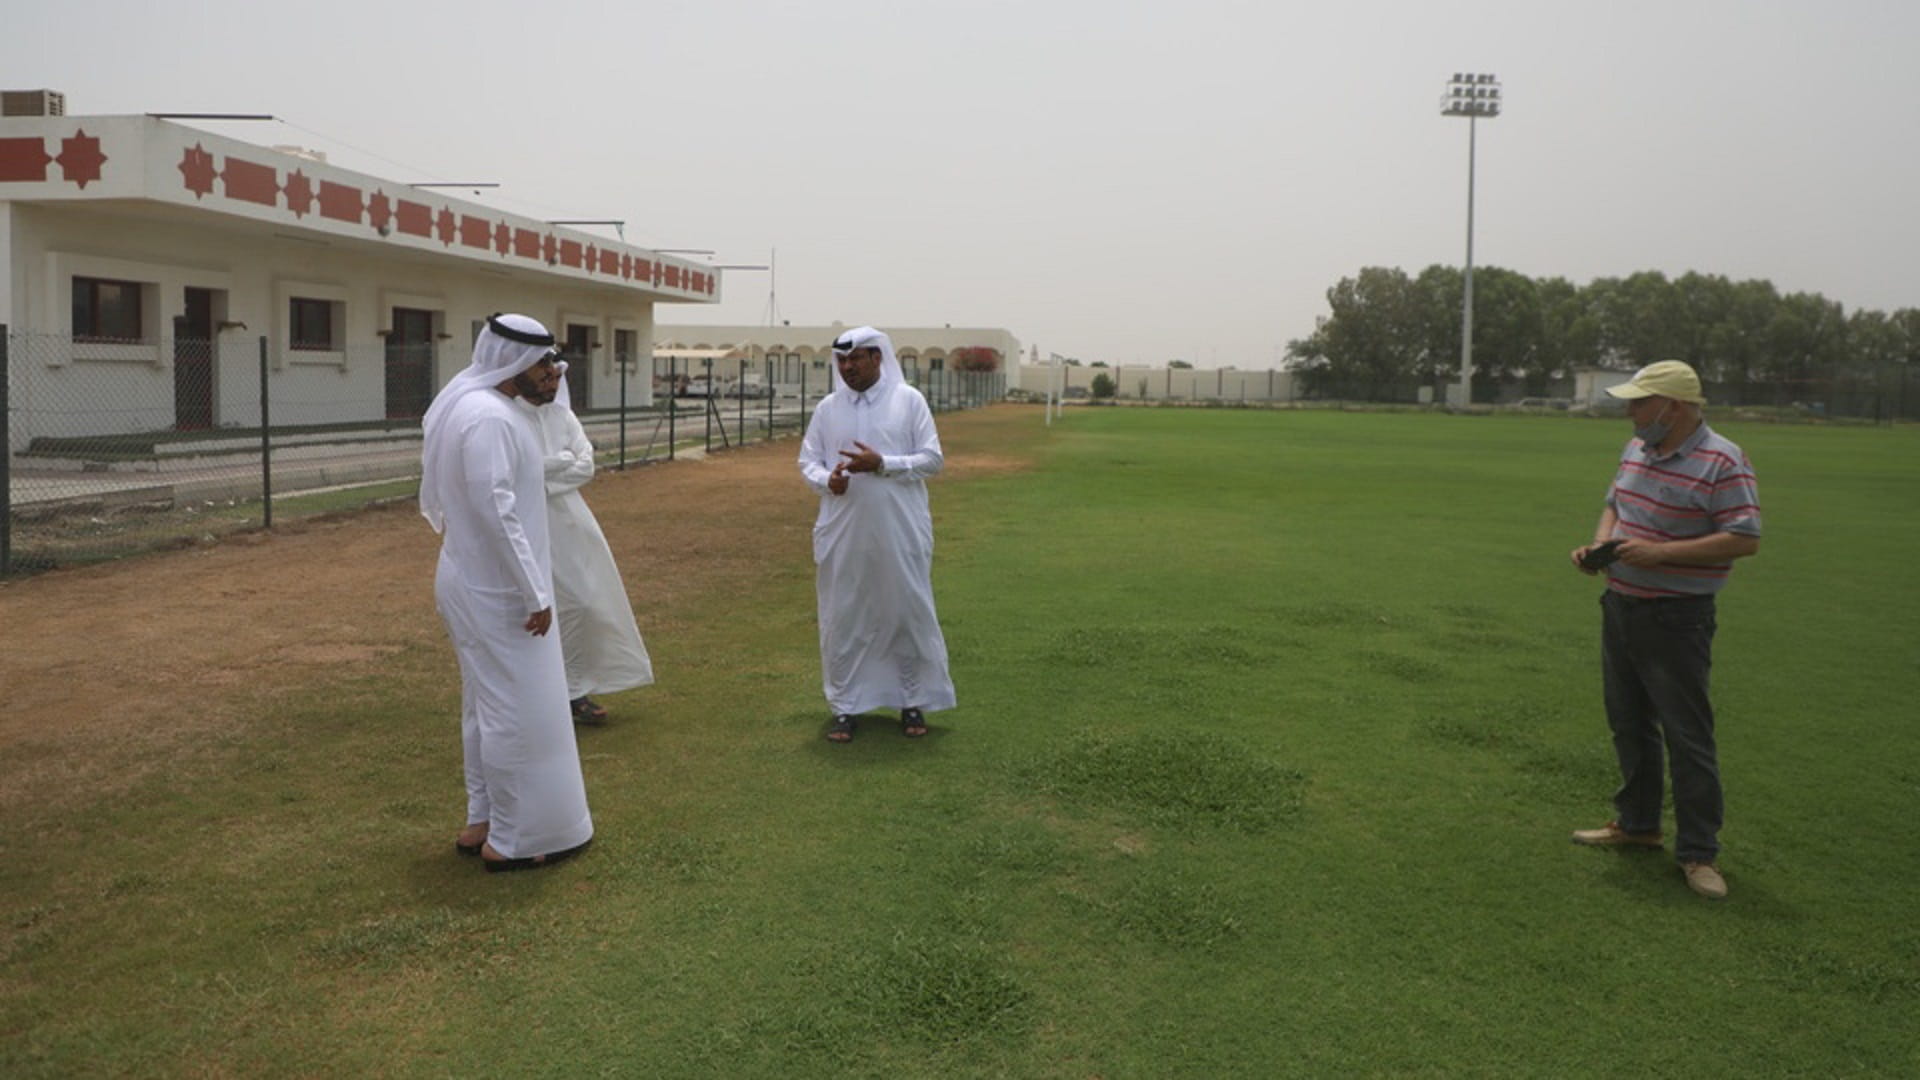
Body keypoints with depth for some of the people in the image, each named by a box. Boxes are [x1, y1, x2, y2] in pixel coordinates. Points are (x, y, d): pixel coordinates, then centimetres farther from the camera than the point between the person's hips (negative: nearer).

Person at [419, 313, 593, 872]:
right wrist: (535, 593, -21)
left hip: (478, 583, 11)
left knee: (487, 705, 18)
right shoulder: (489, 417, -21)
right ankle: (511, 840, 7)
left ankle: (483, 821, 29)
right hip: (498, 590, -11)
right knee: (517, 710, -2)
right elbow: (496, 512, -25)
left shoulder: (475, 407, 10)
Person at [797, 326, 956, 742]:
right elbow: (807, 460, 10)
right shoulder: (827, 408, 7)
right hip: (843, 532, 2)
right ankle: (844, 706, 20)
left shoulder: (909, 400, -1)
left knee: (909, 614, 6)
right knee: (843, 618, 7)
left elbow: (933, 458, -3)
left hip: (900, 533, -2)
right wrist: (827, 479, -13)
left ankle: (913, 702, 22)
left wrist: (882, 464, -16)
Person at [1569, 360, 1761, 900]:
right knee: (1629, 724, 18)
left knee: (1688, 736, -2)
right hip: (1620, 606, 8)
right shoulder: (1636, 449, 8)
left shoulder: (1722, 463, -17)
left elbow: (1745, 538, -20)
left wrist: (1659, 553, -24)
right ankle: (1637, 823, 33)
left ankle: (1699, 851, 8)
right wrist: (1598, 545, 1)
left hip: (1676, 618, -8)